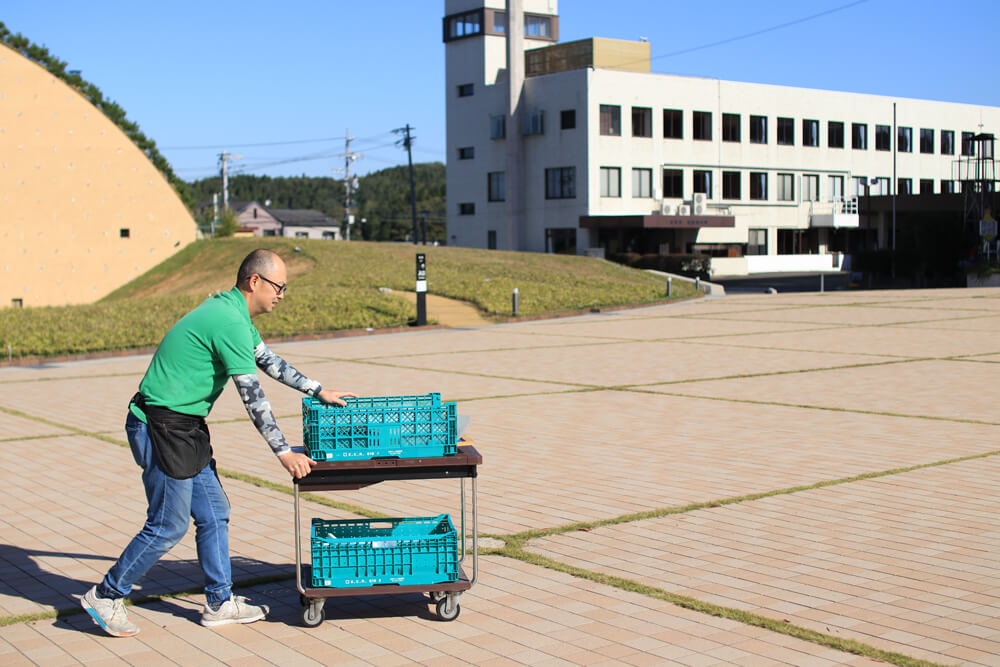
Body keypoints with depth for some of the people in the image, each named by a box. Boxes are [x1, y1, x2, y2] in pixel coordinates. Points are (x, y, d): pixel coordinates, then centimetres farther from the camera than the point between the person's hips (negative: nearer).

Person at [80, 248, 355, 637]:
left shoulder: (231, 311, 11)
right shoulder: (230, 323, -21)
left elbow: (268, 360, 24)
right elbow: (253, 397, -20)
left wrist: (318, 391, 24)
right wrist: (284, 453, -15)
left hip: (186, 427, 10)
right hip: (161, 427, -10)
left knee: (214, 514, 12)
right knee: (168, 526, 0)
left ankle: (219, 603, 20)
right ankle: (105, 597, 14)